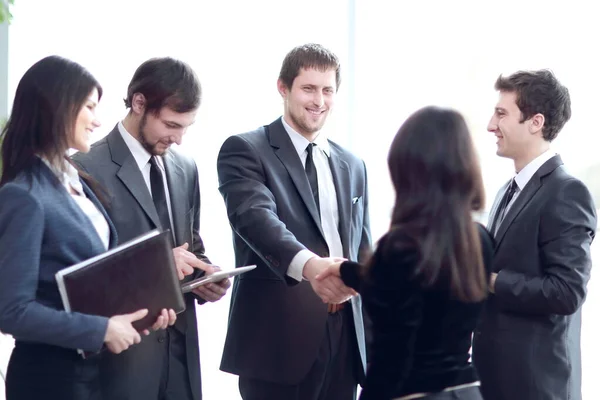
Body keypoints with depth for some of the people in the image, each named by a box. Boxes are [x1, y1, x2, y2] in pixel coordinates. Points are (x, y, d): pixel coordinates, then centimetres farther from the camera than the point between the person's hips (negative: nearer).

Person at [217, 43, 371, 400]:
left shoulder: (352, 166, 17)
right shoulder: (246, 151, -3)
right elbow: (255, 217, -21)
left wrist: (371, 340, 12)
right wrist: (308, 264, -41)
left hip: (344, 337, 6)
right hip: (278, 338, -5)